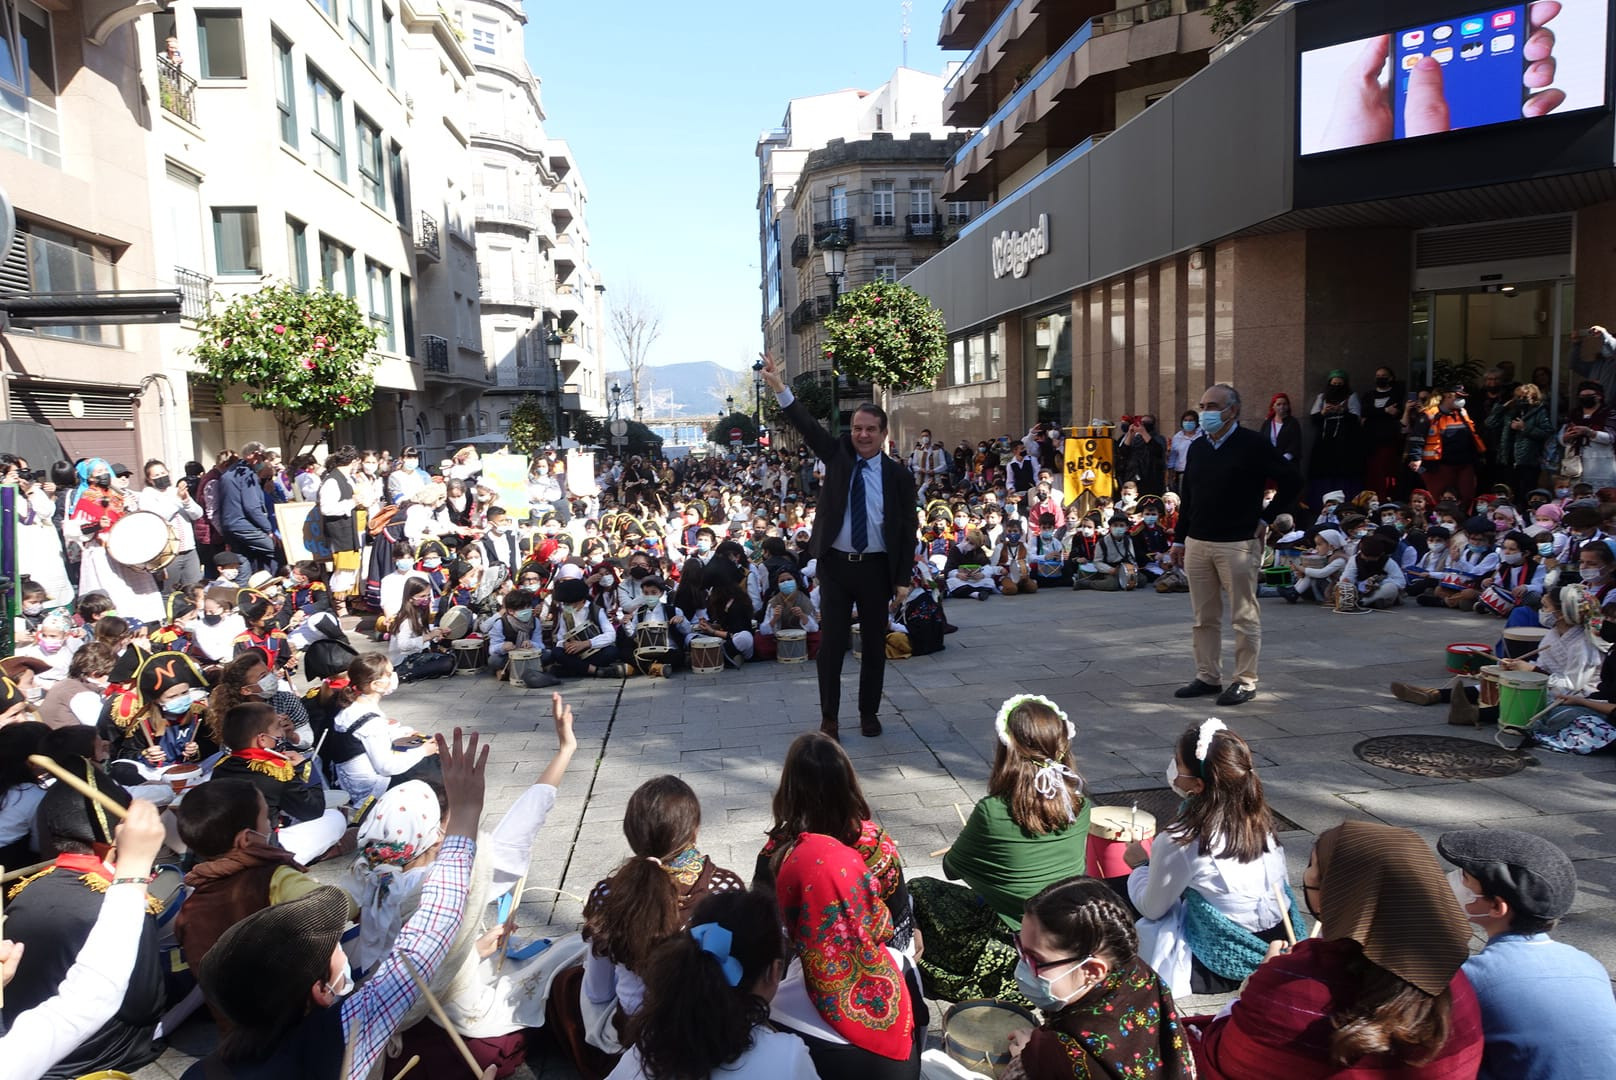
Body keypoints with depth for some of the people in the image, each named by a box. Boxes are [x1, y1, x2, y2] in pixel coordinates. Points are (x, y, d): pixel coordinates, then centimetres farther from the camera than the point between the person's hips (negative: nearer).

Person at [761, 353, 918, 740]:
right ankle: (829, 716, 16)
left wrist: (903, 578, -3)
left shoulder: (898, 475, -1)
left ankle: (870, 712, 26)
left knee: (874, 643, 10)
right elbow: (808, 427, -12)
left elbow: (908, 529, 0)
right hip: (835, 564, 0)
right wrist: (780, 389, -26)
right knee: (831, 642, 4)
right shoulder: (837, 455, 2)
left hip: (877, 567, 0)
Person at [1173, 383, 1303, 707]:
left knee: (1244, 617, 1)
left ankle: (1245, 681, 9)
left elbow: (1292, 480, -4)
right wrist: (1179, 539, 14)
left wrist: (1265, 519, -6)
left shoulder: (1252, 445, -6)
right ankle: (1207, 677, 20)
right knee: (1204, 617, 11)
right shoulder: (1197, 448, 12)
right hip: (1197, 543, 6)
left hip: (1238, 543, -6)